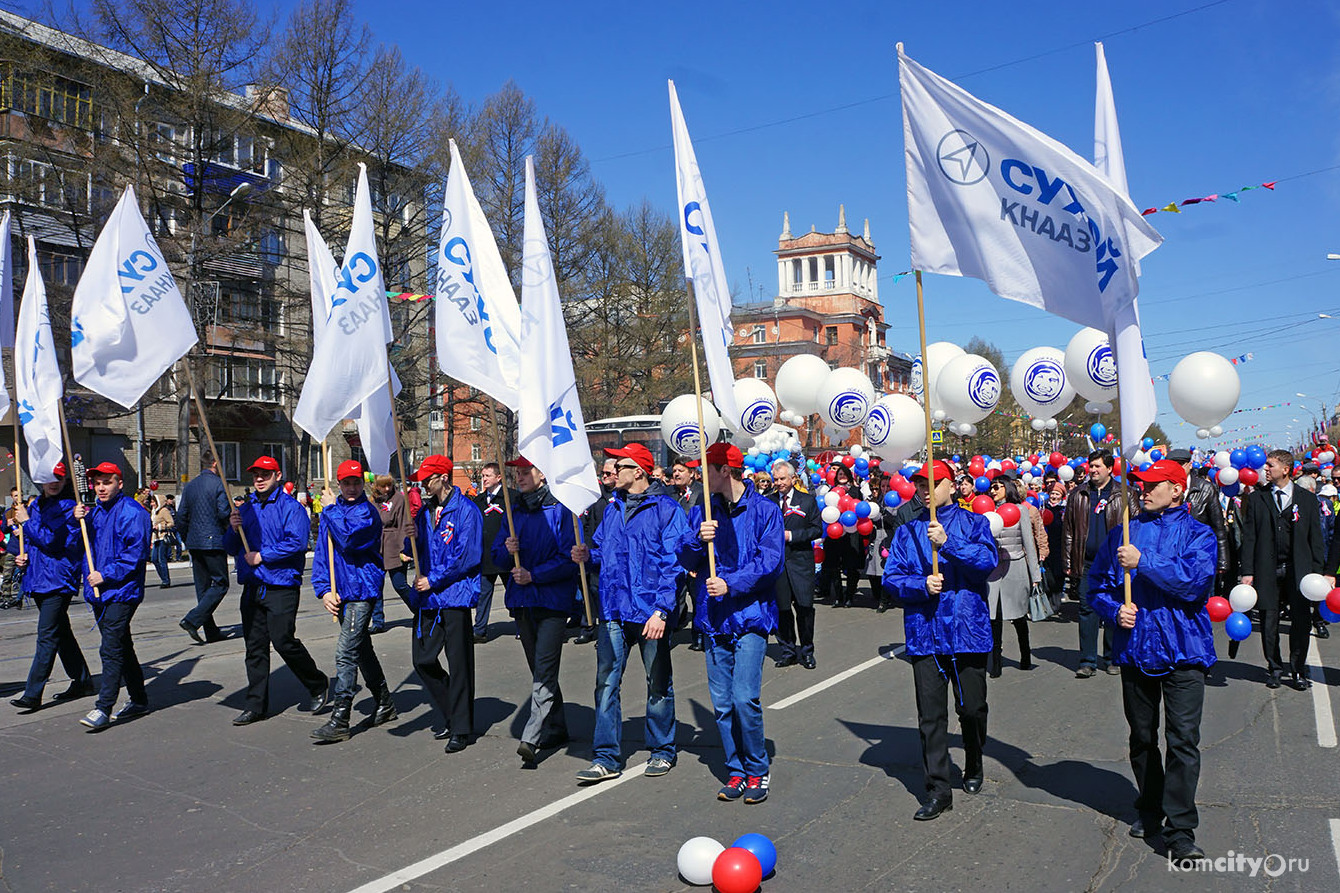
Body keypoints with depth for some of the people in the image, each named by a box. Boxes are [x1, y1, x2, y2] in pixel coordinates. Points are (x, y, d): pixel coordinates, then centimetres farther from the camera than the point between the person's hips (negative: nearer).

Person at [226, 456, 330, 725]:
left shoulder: (290, 507, -4)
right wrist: (234, 529, -4)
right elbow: (230, 549, 17)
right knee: (255, 647, 8)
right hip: (252, 588, 6)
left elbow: (297, 542, -17)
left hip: (281, 587, -6)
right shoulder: (245, 508, 16)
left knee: (283, 641, -10)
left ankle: (318, 686, 12)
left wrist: (261, 556, -14)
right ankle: (255, 705, 15)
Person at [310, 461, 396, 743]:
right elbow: (322, 553, 11)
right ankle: (385, 705, 32)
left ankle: (339, 721, -9)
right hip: (341, 592, 8)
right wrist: (324, 589, -1)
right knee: (361, 650, 17)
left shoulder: (367, 511, -9)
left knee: (346, 652, -12)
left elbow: (348, 539, -25)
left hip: (363, 589, -8)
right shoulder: (330, 512, 12)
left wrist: (332, 509, -12)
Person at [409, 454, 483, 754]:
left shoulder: (466, 510, -9)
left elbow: (467, 556, -15)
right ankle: (452, 715, 27)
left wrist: (433, 580, -13)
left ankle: (462, 729, 11)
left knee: (459, 663, 0)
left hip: (455, 595, -7)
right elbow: (418, 552, 15)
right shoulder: (425, 510, 13)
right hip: (427, 596, 7)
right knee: (422, 659, 10)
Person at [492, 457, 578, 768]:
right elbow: (497, 555, 12)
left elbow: (570, 559, -14)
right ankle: (557, 728, 29)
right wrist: (507, 550, -10)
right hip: (522, 602, 7)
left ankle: (530, 738, -14)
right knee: (540, 669, 16)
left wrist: (533, 575, -18)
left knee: (544, 672, -11)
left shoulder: (560, 510, -9)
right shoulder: (514, 512, 11)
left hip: (552, 600, -7)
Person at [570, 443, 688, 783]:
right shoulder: (613, 508, 11)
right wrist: (587, 555, -2)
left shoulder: (666, 509, -9)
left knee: (658, 684, 11)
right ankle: (606, 758, 12)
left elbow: (672, 563, -13)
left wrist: (661, 610, -19)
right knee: (606, 683, 3)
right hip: (613, 611, 5)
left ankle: (662, 751, 27)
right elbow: (601, 549, 22)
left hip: (650, 613, -5)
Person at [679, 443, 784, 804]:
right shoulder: (702, 511, 10)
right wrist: (698, 538, -14)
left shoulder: (764, 509, -4)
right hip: (714, 618, 5)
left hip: (750, 615, -4)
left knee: (745, 698, -10)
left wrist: (730, 583, -19)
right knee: (722, 703, 7)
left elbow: (771, 560, -11)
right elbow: (685, 559, 6)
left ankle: (757, 769, 11)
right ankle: (735, 770, 23)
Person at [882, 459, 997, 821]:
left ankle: (973, 769, 37)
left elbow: (987, 560, -13)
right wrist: (921, 585, -14)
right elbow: (891, 577, 4)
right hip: (924, 632, 1)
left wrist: (948, 543, -24)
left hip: (968, 629, -1)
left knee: (972, 709, 10)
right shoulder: (908, 531, 9)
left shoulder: (973, 522, 4)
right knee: (931, 715, 1)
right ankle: (937, 790, 8)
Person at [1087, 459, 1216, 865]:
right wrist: (1114, 609, -6)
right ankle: (1150, 811, 32)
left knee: (1183, 740, -7)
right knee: (1141, 737, 14)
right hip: (1135, 648, 4)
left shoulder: (1197, 534, -1)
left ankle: (1180, 832, -1)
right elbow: (1097, 584, 12)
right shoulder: (1123, 534, 10)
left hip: (1182, 650, -4)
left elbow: (1194, 581, -18)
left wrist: (1142, 562, -19)